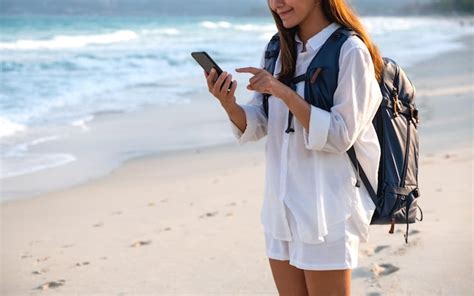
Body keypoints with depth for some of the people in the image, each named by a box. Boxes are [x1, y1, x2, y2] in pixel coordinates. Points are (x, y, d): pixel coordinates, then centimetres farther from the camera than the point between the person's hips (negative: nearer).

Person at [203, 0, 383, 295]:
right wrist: (228, 104, -13)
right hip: (281, 205, 6)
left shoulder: (349, 51, -11)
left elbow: (341, 136, -17)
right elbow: (257, 126, 7)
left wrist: (284, 93, -23)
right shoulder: (278, 50, 9)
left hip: (327, 209, -6)